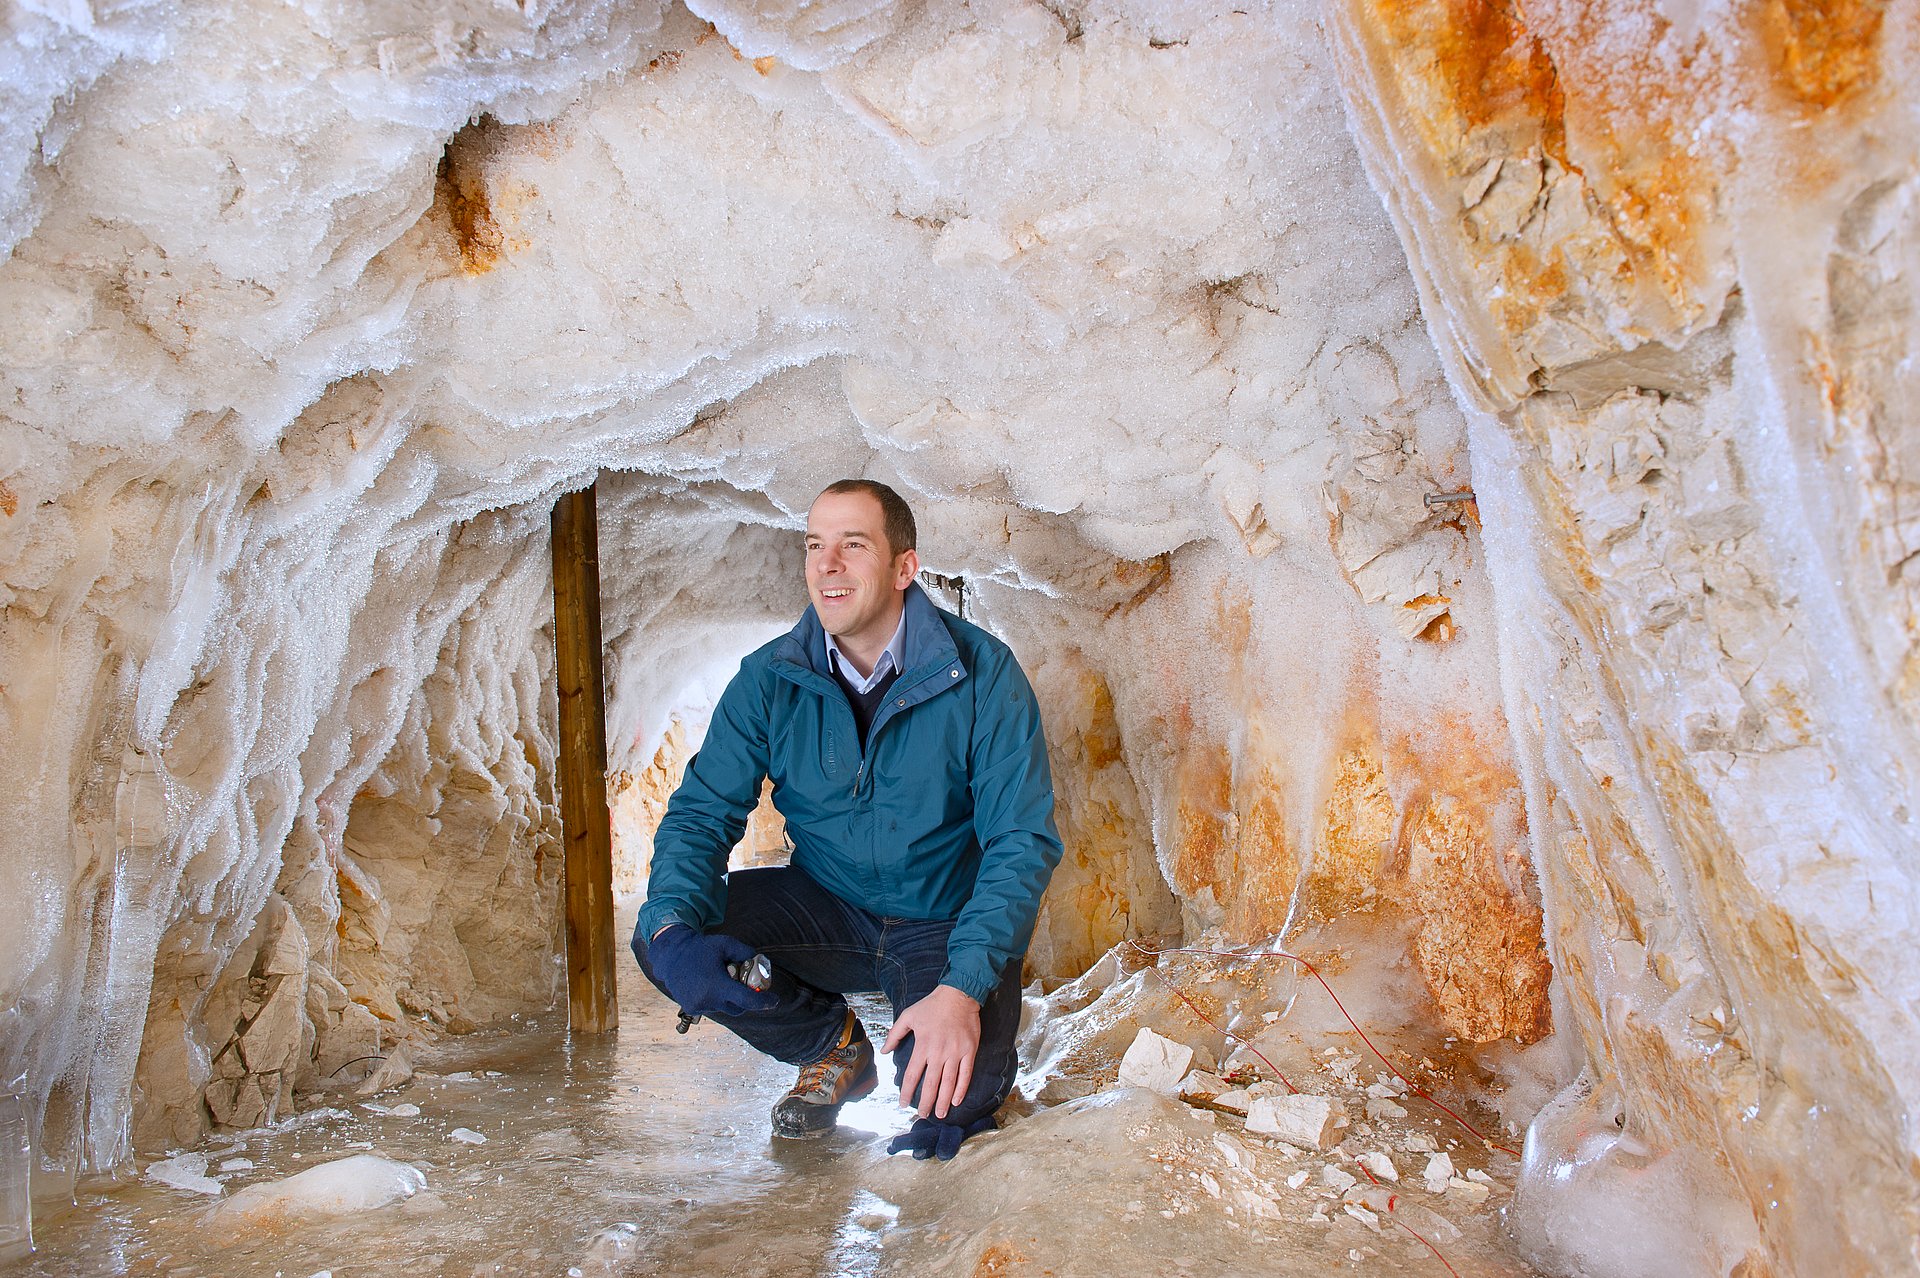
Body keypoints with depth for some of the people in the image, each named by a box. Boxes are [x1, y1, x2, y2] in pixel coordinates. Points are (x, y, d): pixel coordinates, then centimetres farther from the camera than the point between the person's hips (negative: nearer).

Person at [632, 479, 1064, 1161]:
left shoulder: (981, 672, -17)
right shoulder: (770, 679, -8)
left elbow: (1023, 841, -20)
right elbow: (702, 811, -7)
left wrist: (962, 987, -33)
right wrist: (675, 929, -29)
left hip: (946, 925, -3)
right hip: (826, 912, 4)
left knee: (943, 1093, -29)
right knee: (658, 938, -18)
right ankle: (837, 1047, 7)